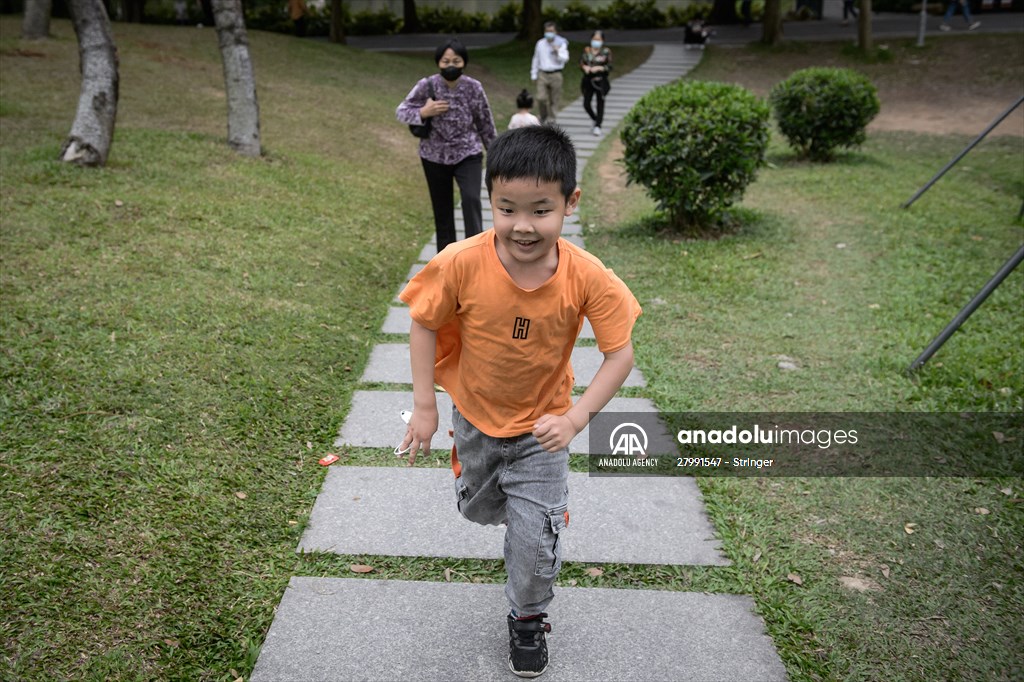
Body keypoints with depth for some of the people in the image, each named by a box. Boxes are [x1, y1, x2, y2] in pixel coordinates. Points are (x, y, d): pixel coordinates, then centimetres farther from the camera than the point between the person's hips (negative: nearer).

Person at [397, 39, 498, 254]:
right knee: (442, 209, 10)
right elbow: (401, 111, -4)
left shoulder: (474, 87, -9)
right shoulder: (426, 86, -11)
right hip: (435, 157, 1)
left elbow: (485, 123, 0)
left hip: (468, 154, -1)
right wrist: (424, 112, -23)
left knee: (471, 199, -21)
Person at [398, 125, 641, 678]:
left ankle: (528, 620, 32)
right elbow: (424, 325, -13)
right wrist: (424, 407, -13)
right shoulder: (462, 264, -29)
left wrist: (575, 417, -28)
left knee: (536, 538, 1)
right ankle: (516, 506, 62)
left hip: (542, 426, -1)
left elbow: (620, 353, -18)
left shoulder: (587, 277, -28)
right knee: (478, 509, 25)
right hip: (475, 419, 2)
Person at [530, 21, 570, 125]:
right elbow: (536, 60, 17)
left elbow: (565, 59, -5)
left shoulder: (561, 44, 1)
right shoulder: (540, 44, 8)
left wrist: (558, 51, -20)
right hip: (542, 74, 1)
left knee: (554, 100, 3)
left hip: (555, 75, -1)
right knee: (541, 98, -10)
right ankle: (543, 117, 15)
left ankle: (552, 121, 16)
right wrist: (534, 75, 17)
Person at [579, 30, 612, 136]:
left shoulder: (606, 52, -2)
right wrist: (585, 67, -12)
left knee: (600, 104, -1)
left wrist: (599, 68, -17)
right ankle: (595, 120, 28)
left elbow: (609, 67, -3)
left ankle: (598, 126, 6)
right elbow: (581, 62, 9)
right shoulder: (586, 50, 7)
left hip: (600, 81, -3)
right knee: (586, 104, 2)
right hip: (588, 81, 3)